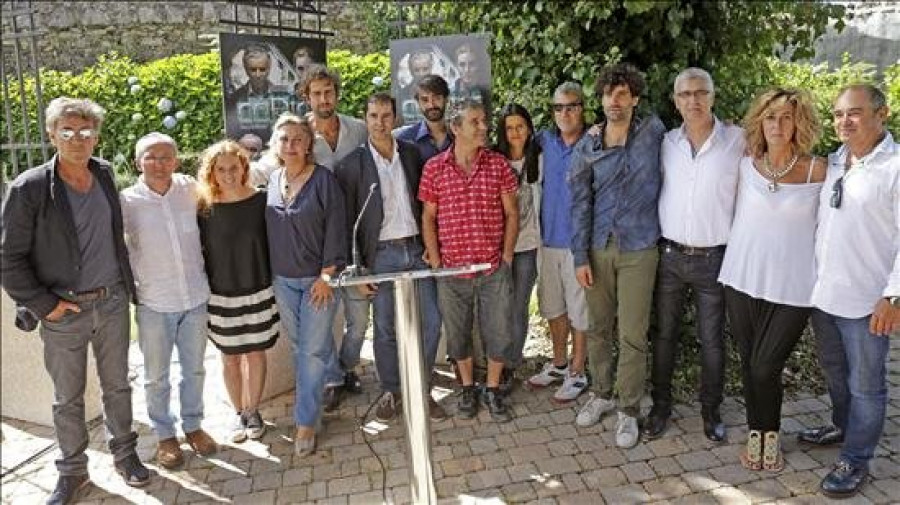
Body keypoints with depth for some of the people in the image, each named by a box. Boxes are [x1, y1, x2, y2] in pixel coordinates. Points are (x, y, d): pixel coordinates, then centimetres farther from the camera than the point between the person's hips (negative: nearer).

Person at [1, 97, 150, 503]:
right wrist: (43, 305, -12)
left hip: (112, 303, 4)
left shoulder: (105, 173, 2)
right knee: (68, 398, 12)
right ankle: (72, 472, 29)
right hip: (63, 311, -3)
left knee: (117, 386, 16)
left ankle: (124, 454, 33)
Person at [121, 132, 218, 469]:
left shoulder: (190, 189, -3)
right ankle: (164, 435, 31)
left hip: (195, 298, 2)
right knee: (156, 376, 11)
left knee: (194, 369, 16)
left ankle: (193, 425, 36)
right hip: (154, 304, -2)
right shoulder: (127, 201, -10)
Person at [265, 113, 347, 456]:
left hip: (317, 278, -5)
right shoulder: (272, 181, 5)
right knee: (299, 346, 15)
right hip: (282, 279, 5)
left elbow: (335, 230, -11)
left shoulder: (324, 180, -10)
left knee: (312, 350, -1)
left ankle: (306, 422, 9)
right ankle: (314, 395, 33)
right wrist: (268, 274, 9)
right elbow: (267, 228, 11)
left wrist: (327, 276, -14)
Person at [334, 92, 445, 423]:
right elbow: (347, 222, -4)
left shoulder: (412, 154, 6)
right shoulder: (351, 164, -4)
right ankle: (391, 392, 24)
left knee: (430, 321, 3)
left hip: (416, 249, 3)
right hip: (381, 254, -3)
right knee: (385, 328, 6)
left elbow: (424, 202, 12)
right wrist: (356, 270, -7)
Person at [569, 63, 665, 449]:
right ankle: (601, 394, 33)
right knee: (598, 327, 13)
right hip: (598, 248, 2)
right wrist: (580, 257, -3)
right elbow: (580, 205, 0)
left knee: (632, 335, 1)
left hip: (638, 250, -2)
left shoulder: (653, 132, -2)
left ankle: (628, 410, 17)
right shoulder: (586, 149, 1)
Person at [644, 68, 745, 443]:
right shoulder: (666, 143, 3)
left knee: (712, 340, 9)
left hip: (714, 257, -2)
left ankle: (711, 411, 27)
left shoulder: (738, 140, -5)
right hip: (669, 255, 2)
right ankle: (661, 405, 26)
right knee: (664, 334, 11)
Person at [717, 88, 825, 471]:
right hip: (743, 280, 3)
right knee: (748, 364, 11)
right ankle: (756, 433, 30)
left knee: (765, 368, -3)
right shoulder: (746, 165, 1)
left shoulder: (817, 171, -5)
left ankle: (770, 434, 24)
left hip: (791, 287, -2)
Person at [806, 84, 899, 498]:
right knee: (834, 372, 23)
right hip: (823, 293, 7)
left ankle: (855, 459, 23)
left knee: (865, 384, 8)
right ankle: (843, 427, 45)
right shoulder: (830, 163, 9)